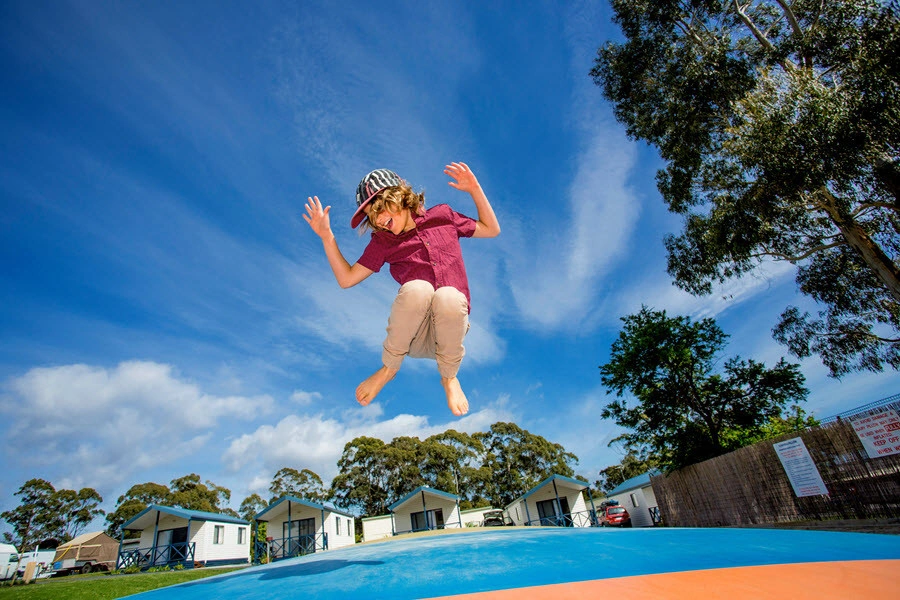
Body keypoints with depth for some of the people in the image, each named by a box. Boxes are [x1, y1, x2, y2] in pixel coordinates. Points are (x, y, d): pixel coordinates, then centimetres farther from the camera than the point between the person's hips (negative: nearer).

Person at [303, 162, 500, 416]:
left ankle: (449, 377, -5)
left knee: (448, 295, -35)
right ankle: (389, 368, -4)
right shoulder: (383, 242, 11)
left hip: (449, 326, 1)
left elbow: (491, 229, 20)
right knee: (417, 288, -33)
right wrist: (327, 236, 0)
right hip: (413, 335, 0)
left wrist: (475, 189, 10)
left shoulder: (441, 216, 11)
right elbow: (346, 278, 8)